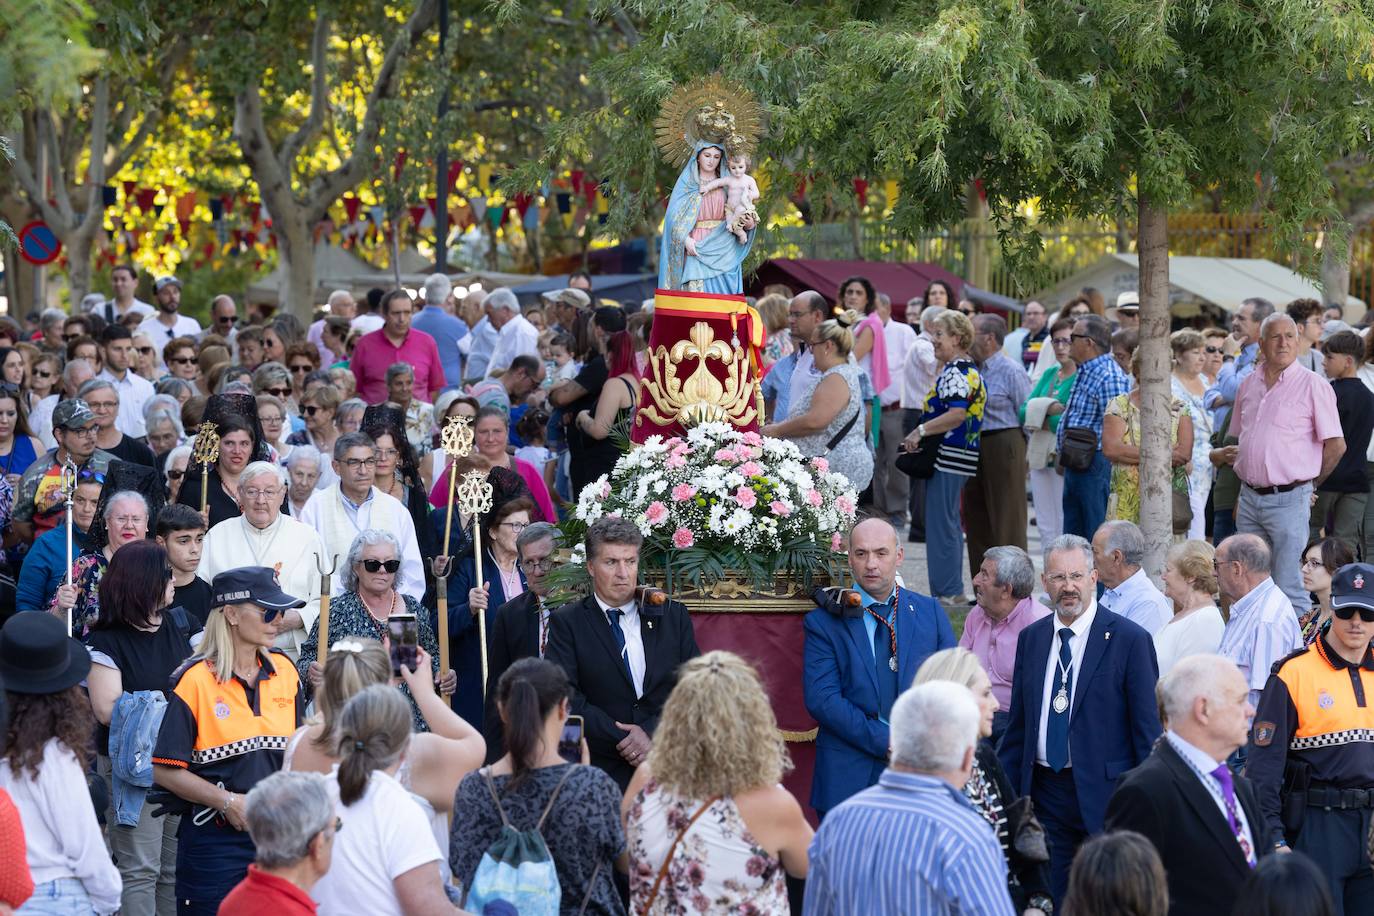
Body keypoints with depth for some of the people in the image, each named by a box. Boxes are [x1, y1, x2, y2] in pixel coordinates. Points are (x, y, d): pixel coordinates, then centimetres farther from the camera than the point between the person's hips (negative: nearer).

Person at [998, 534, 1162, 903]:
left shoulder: (1130, 640, -6)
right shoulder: (1031, 638, 10)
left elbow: (1148, 730, -6)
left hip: (1104, 794, -5)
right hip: (1045, 792, 5)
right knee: (1050, 902, 8)